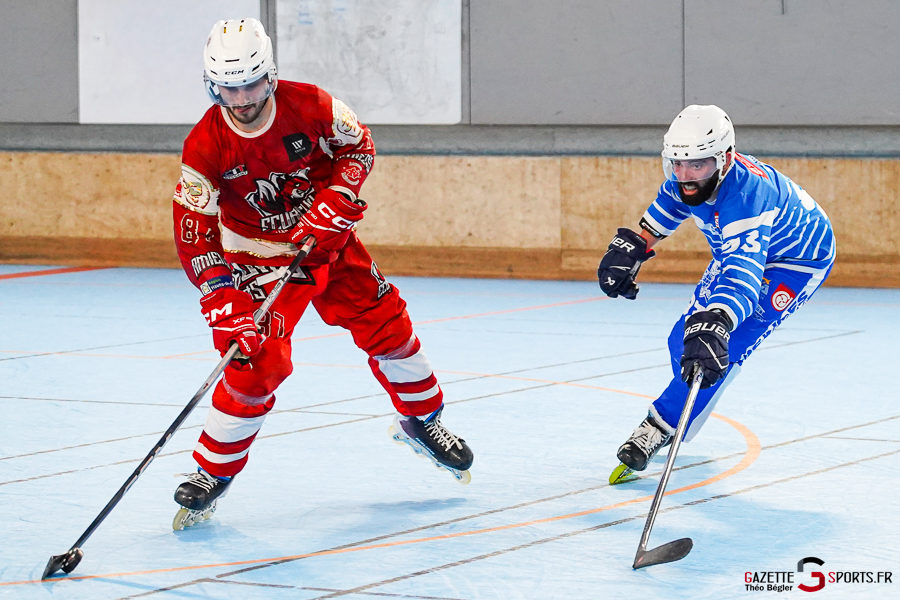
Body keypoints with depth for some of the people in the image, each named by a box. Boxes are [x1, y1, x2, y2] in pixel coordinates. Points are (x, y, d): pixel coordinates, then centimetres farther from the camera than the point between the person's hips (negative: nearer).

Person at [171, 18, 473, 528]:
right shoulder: (205, 146, -22)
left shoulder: (309, 105, -19)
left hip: (328, 241, 3)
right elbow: (194, 234, -22)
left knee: (387, 327, 4)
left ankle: (422, 420, 31)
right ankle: (213, 473, 0)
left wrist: (336, 198, -20)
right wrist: (224, 305, -30)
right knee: (256, 364, -15)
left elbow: (359, 145, -2)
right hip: (260, 259, -3)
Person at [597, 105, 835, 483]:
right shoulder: (688, 179, -21)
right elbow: (669, 204, 7)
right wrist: (633, 247, 3)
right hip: (737, 250, 8)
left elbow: (743, 275, -57)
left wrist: (714, 326, -71)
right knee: (686, 338, 11)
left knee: (723, 348, -21)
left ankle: (661, 429, -8)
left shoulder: (745, 195, -45)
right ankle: (687, 409, 39)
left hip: (797, 261, -8)